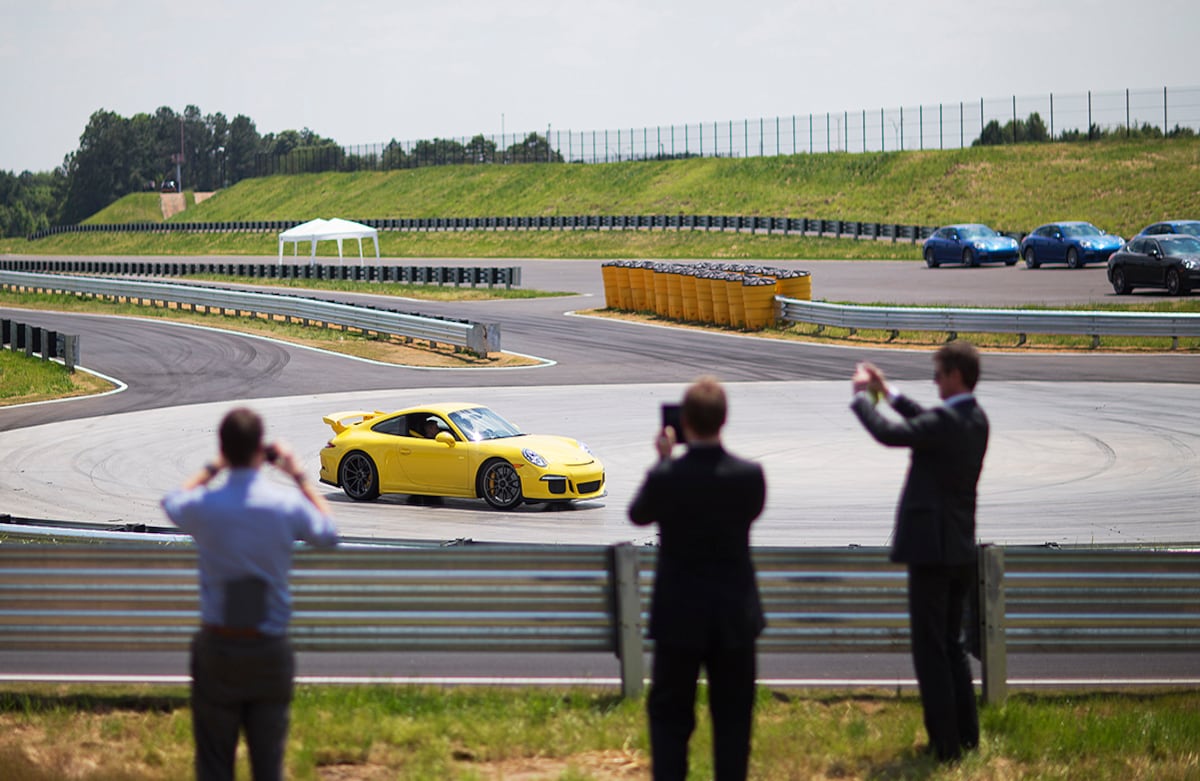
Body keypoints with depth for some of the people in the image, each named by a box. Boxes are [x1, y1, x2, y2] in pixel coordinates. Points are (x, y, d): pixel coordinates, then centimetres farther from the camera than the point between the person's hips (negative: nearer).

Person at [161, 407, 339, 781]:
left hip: (217, 648, 0)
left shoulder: (204, 505, -10)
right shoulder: (287, 503, -11)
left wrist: (214, 469, 21)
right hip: (270, 652, 0)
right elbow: (328, 533, 12)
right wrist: (299, 475, 16)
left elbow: (172, 502, 16)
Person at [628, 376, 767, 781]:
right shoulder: (749, 475, -12)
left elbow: (638, 514, 2)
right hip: (735, 618, 2)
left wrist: (663, 458, 10)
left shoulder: (666, 478, -17)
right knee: (732, 717, 12)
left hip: (679, 618, -1)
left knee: (669, 716, 9)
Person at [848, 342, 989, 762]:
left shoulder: (945, 421, -20)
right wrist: (887, 392, 23)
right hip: (961, 550, 9)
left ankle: (945, 743, -2)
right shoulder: (976, 420, 8)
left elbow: (889, 432, -19)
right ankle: (966, 735, 23)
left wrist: (861, 395, -3)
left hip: (932, 548, -9)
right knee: (951, 646, 19)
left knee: (930, 649, -3)